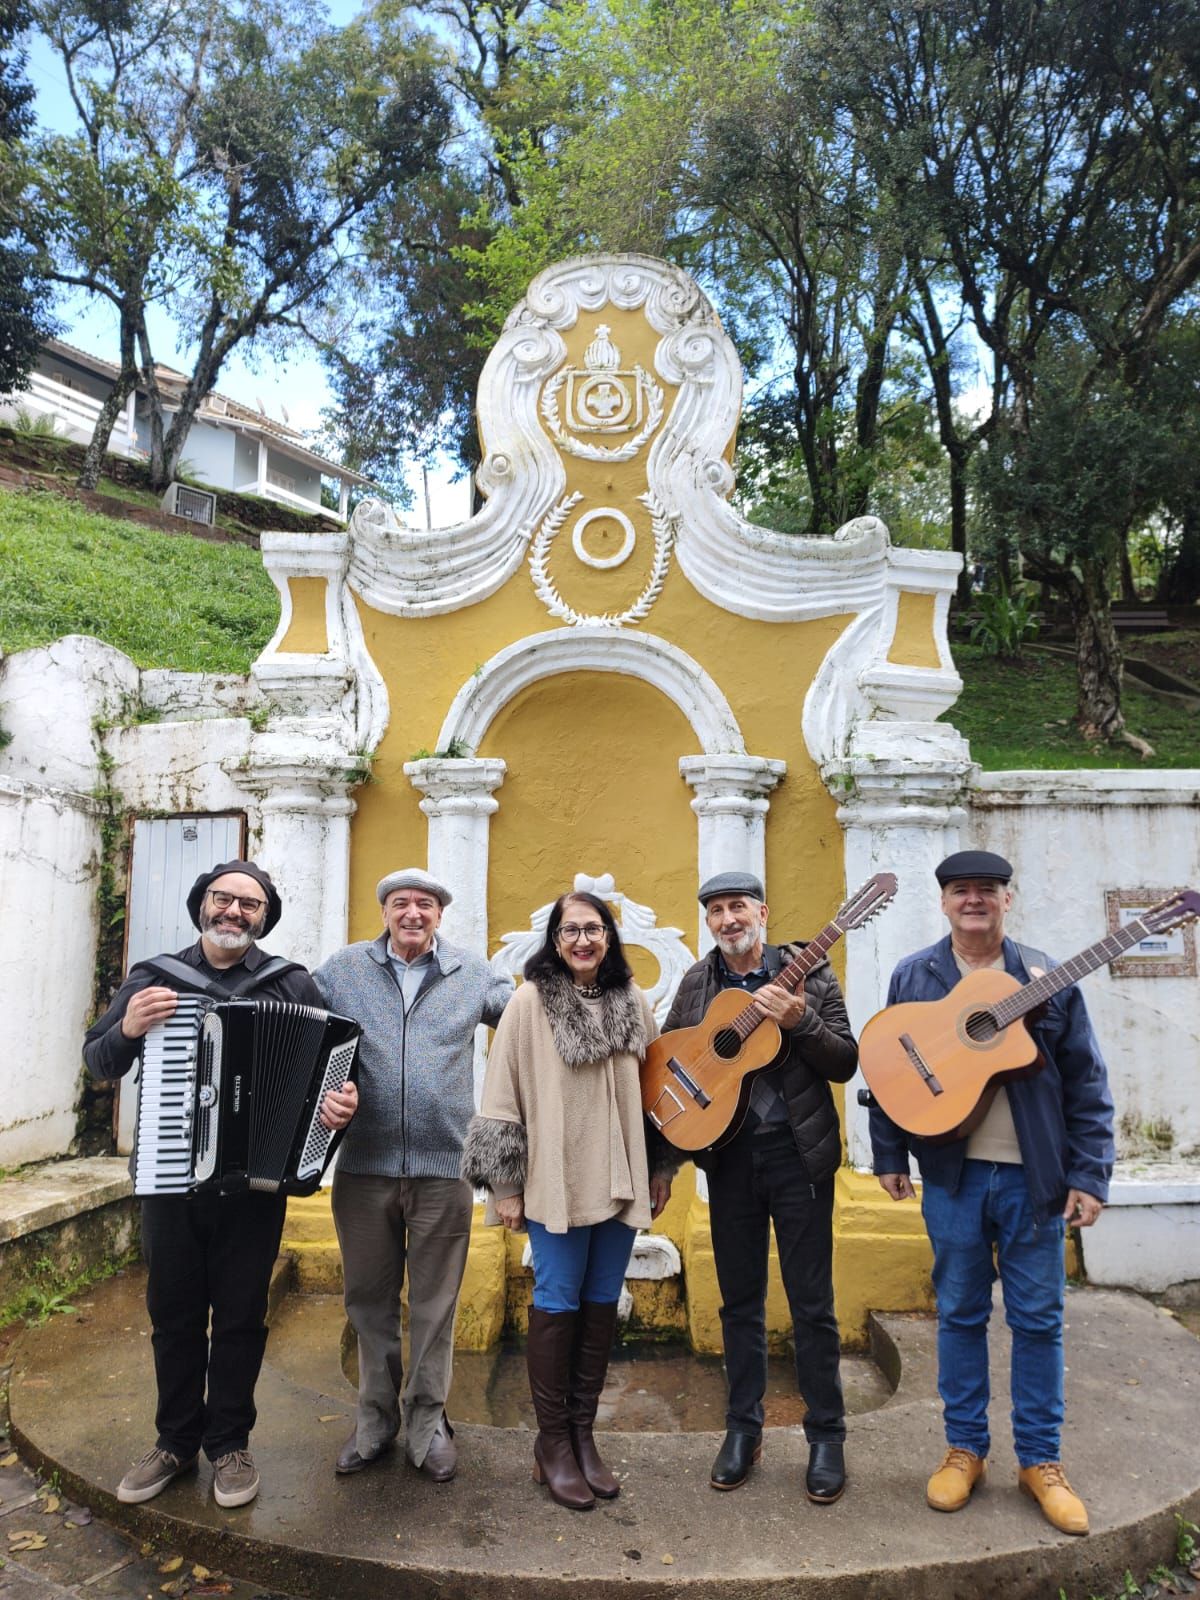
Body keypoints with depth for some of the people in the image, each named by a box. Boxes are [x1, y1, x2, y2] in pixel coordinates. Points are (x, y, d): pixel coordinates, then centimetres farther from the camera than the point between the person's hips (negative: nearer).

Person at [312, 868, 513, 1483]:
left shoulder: (473, 974, 5)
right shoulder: (344, 968, 4)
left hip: (443, 1164, -1)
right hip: (363, 1163, 1)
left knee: (434, 1301, 11)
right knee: (369, 1296, 15)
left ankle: (428, 1420, 29)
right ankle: (375, 1416, 34)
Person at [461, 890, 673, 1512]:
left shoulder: (632, 1001, 5)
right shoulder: (531, 1001, -8)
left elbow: (653, 1086, 12)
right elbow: (502, 1094, -7)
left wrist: (662, 1169, 12)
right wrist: (504, 1185, -7)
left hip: (620, 1178, 4)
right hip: (556, 1179, -4)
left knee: (602, 1302, 11)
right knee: (558, 1302, 4)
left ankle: (583, 1433, 26)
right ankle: (552, 1442, 21)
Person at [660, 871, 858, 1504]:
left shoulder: (807, 972, -4)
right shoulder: (696, 982, 6)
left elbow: (846, 1061, -7)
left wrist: (799, 1021, -23)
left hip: (799, 1151, -3)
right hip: (728, 1152, 3)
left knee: (811, 1302, 6)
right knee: (739, 1299, 13)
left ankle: (827, 1435, 23)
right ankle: (743, 1428, 29)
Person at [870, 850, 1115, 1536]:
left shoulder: (1047, 979, -1)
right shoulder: (913, 977, 1)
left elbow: (1087, 1084, 0)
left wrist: (1089, 1174, -4)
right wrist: (890, 1155, 1)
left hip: (1035, 1175, 0)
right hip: (951, 1173, 1)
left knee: (1039, 1318, 9)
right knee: (960, 1315, 11)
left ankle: (1042, 1460, 26)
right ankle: (966, 1448, 28)